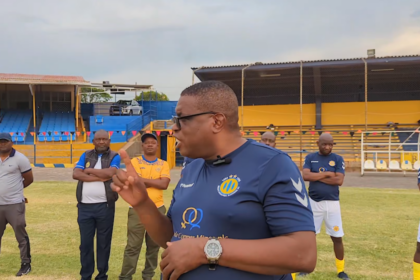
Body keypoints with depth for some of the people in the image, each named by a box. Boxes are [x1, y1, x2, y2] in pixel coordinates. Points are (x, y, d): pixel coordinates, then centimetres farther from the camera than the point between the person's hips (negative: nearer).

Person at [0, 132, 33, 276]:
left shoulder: (20, 158, -7)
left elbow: (29, 179, -2)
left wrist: (15, 189, 6)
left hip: (14, 205, -5)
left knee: (21, 235, 2)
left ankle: (26, 264, 13)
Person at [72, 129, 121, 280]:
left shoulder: (114, 156, 1)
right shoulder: (86, 155, 9)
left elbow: (110, 173, -17)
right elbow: (76, 174, -5)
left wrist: (89, 170, -6)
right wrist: (100, 177, -13)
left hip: (105, 206, -2)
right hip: (85, 206, 2)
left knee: (104, 242, 7)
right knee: (85, 242, 9)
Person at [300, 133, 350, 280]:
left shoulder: (338, 159, -2)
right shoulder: (310, 158, 0)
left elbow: (339, 180, -14)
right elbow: (305, 176, -15)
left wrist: (316, 177, -13)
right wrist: (327, 174, -14)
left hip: (332, 203, 0)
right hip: (314, 202, 1)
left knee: (337, 238, 6)